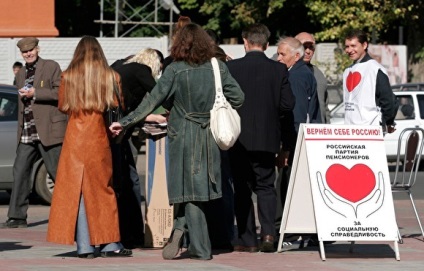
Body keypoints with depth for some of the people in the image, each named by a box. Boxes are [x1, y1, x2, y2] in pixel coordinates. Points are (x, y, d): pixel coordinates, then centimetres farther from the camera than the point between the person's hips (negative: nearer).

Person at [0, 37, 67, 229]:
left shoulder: (51, 67, -1)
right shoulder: (21, 74, 20)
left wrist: (35, 93, -16)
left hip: (48, 130, -7)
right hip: (27, 133, 7)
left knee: (57, 172, -4)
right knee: (20, 172, 3)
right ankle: (17, 216, 7)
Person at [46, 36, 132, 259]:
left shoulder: (69, 76, 0)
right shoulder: (110, 76, 0)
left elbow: (62, 106, 9)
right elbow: (118, 106, 5)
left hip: (75, 136, 0)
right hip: (99, 137, 0)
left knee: (76, 188, 3)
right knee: (102, 187, 8)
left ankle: (84, 246, -1)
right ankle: (109, 243, 5)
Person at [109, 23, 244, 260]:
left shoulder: (175, 71, -8)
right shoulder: (218, 68, 0)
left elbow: (153, 101, -10)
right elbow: (238, 97, 1)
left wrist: (125, 123, -6)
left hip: (183, 135, -2)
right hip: (210, 136, 2)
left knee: (190, 188, 4)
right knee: (200, 187, 10)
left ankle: (201, 248, -3)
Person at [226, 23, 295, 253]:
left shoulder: (231, 67, -8)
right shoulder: (279, 70, -3)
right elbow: (288, 104, -4)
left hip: (240, 139, -2)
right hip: (268, 138, 2)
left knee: (242, 189, 7)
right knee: (265, 186, 12)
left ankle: (247, 239, 5)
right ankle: (268, 232, -7)